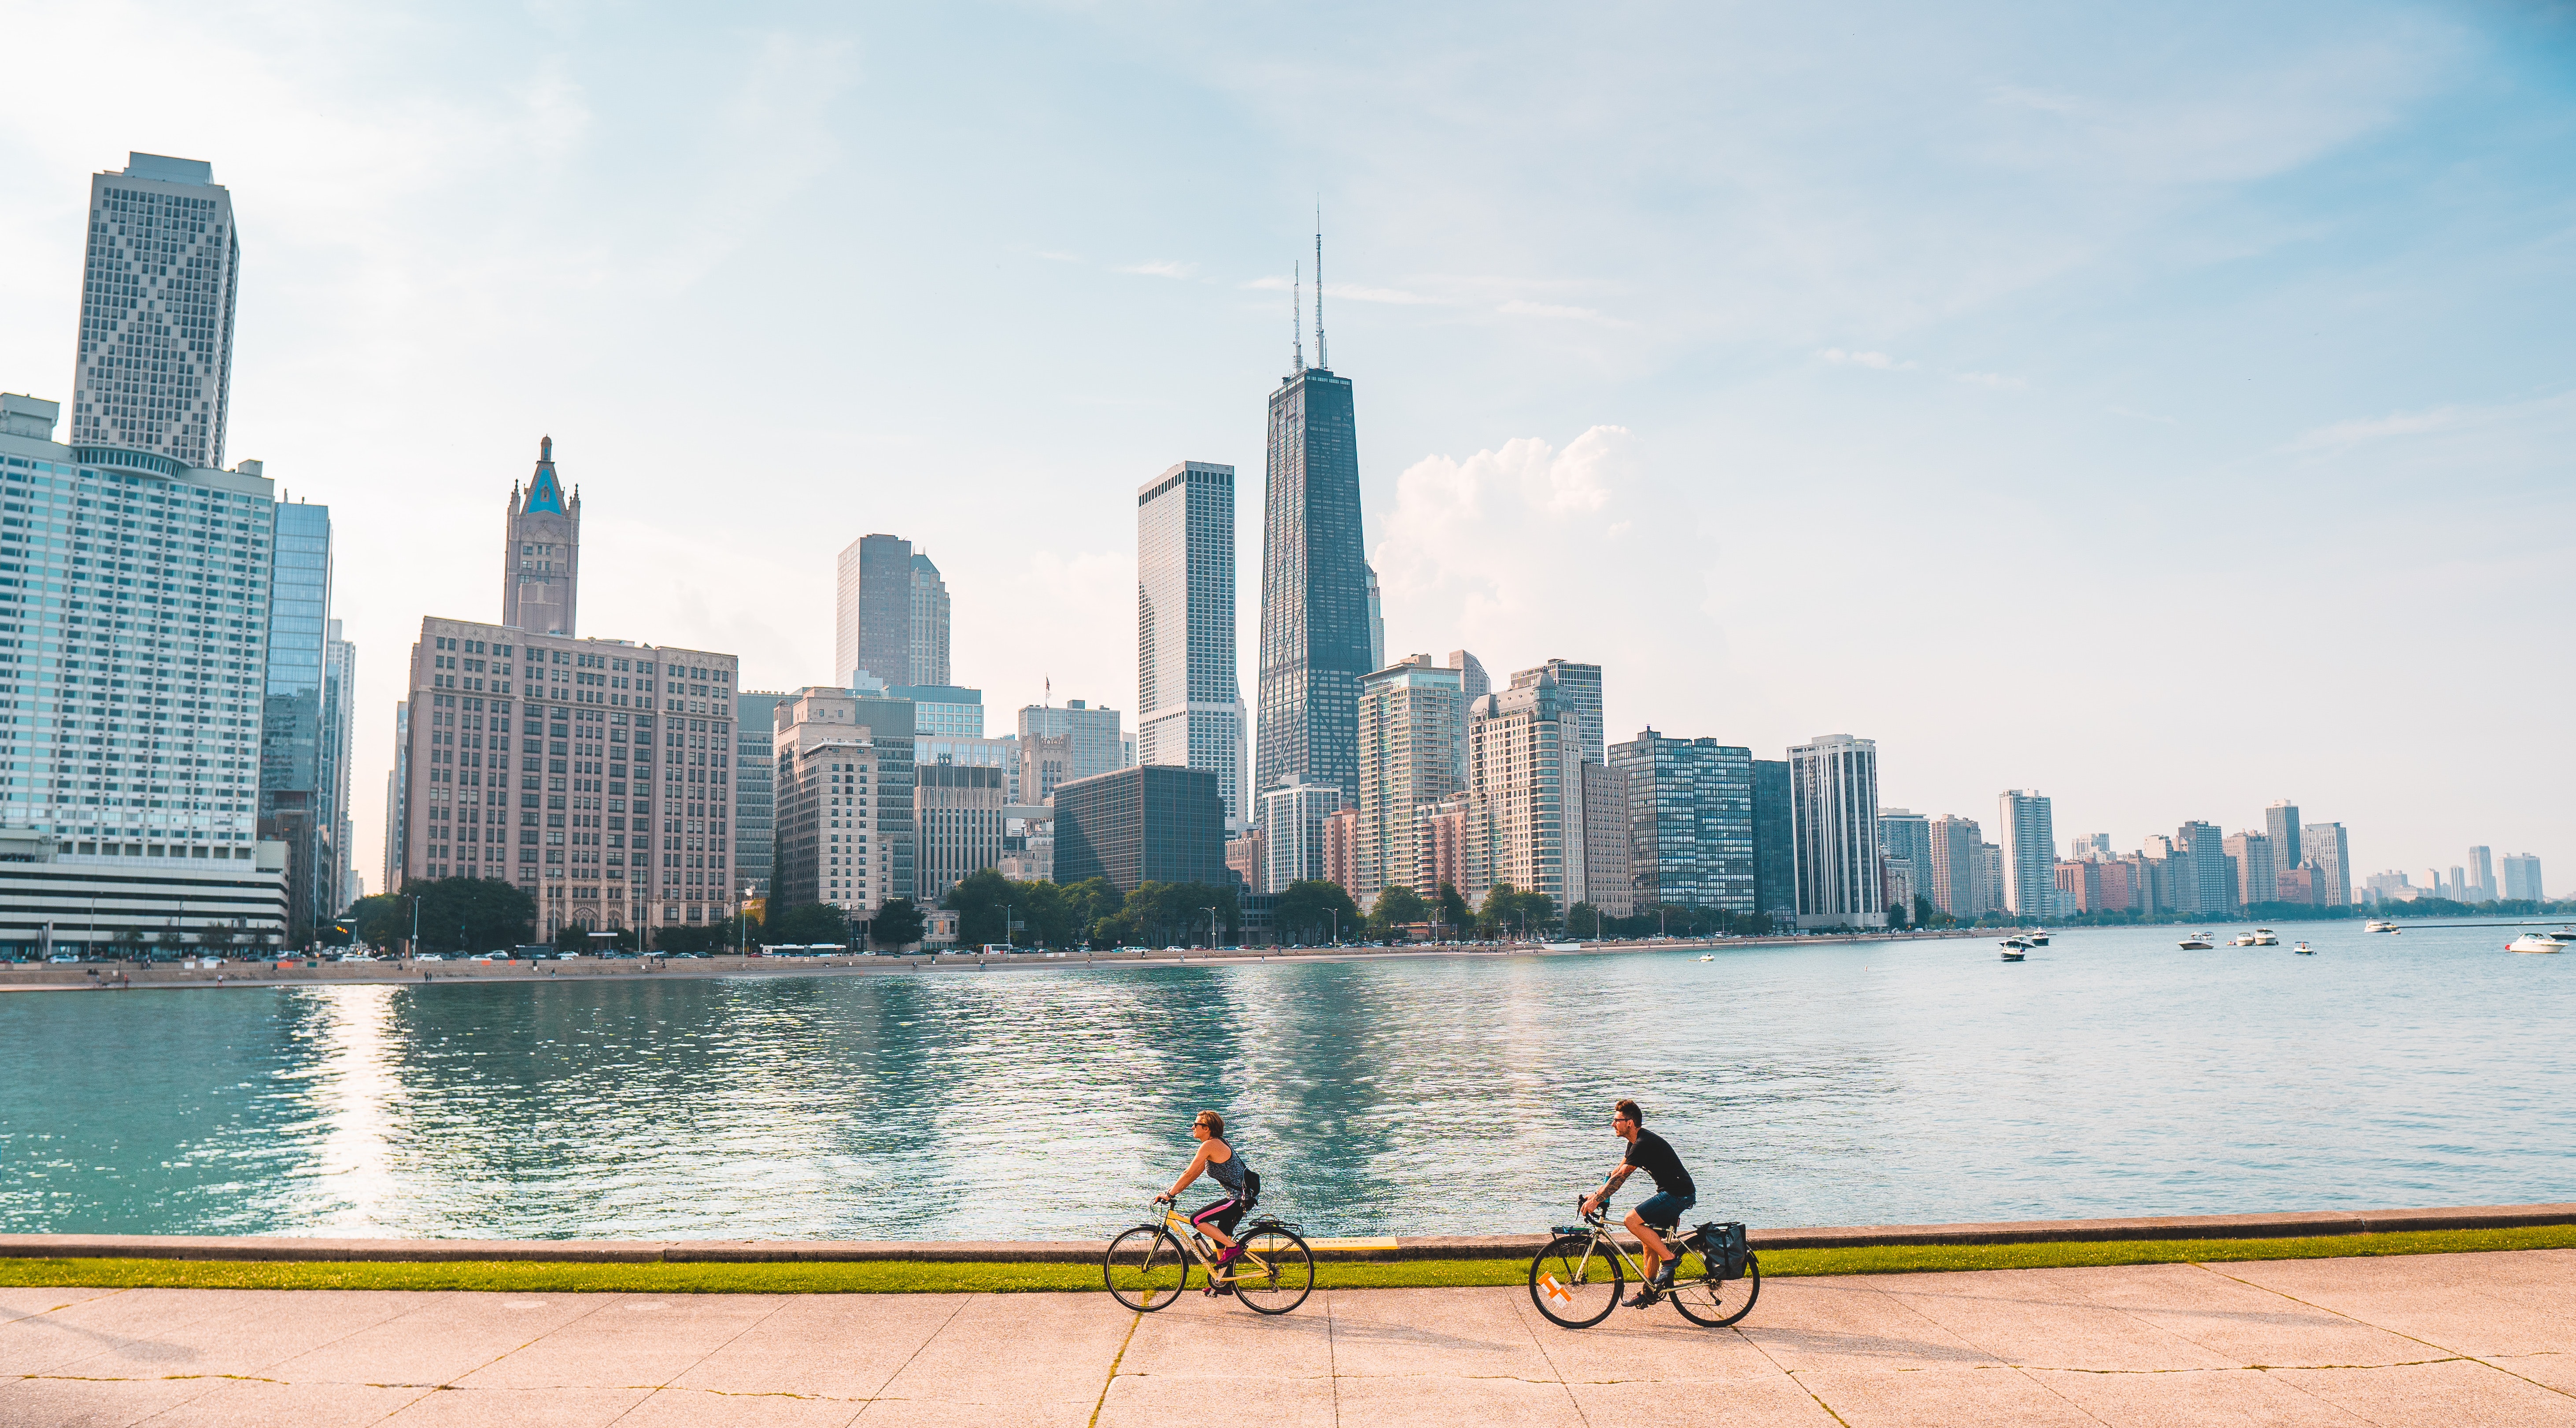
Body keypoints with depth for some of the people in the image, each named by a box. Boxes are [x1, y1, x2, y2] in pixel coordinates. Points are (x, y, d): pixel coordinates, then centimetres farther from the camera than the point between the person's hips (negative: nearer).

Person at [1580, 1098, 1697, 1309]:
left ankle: (1670, 1258, -9)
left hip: (1679, 1195, -10)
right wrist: (1597, 1194, 11)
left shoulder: (1644, 1144, -19)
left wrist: (1597, 1200, -22)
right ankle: (1648, 1291, 22)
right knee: (1649, 1241, 13)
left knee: (1633, 1220, -18)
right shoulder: (1637, 1141, 12)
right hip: (1671, 1193, 10)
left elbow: (1621, 1176, -23)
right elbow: (1617, 1171, 18)